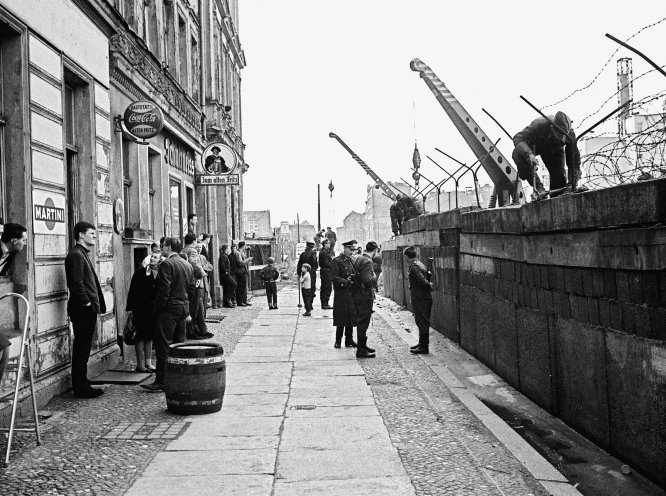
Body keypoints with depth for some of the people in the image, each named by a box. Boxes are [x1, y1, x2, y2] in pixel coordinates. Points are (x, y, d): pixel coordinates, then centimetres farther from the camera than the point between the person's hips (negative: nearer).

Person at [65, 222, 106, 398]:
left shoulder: (83, 254, 19)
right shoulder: (76, 255, -13)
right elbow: (76, 284, -21)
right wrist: (87, 303, -16)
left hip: (87, 310, 10)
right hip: (82, 309, -10)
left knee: (83, 349, 14)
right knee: (81, 349, -4)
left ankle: (82, 385, 22)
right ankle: (81, 388, 2)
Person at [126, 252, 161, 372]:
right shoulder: (141, 271, -5)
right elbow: (132, 290, -5)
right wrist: (129, 308, -9)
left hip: (153, 310, 4)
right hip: (140, 309, -4)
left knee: (150, 336, 11)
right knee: (141, 336, 0)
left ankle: (148, 363, 20)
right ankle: (140, 364, 6)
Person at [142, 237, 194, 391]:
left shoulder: (167, 264, -12)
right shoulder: (188, 265, 13)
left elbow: (164, 290, -19)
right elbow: (191, 290, 16)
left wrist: (157, 308, -12)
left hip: (168, 309, -8)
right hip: (183, 308, 8)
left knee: (163, 345, -5)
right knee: (179, 344, 14)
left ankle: (161, 381, -5)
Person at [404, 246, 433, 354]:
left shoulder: (414, 267, -17)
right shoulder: (419, 264, 14)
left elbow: (423, 281, -24)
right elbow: (425, 281, 16)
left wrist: (429, 286, -8)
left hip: (420, 299, -10)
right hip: (425, 298, 10)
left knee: (422, 322, -3)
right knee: (423, 322, 17)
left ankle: (424, 347, 2)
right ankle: (422, 343, 27)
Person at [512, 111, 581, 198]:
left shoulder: (570, 134, -31)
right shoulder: (540, 125, -41)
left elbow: (575, 158, -23)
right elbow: (518, 138, -42)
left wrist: (572, 184, -30)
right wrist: (528, 154, -61)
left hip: (555, 149, 3)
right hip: (535, 145, -2)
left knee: (559, 175, -13)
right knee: (518, 153, -34)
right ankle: (539, 188, -32)